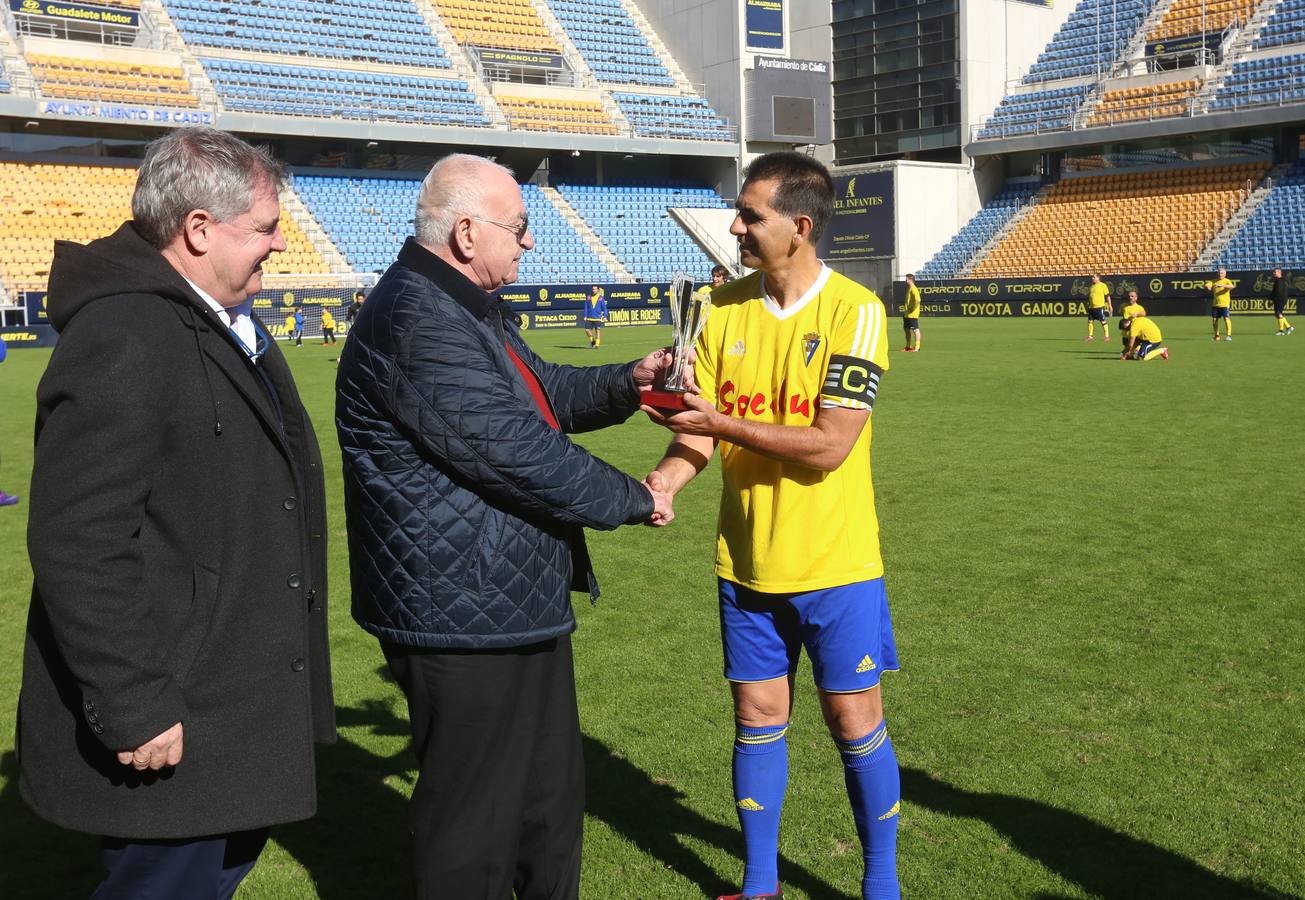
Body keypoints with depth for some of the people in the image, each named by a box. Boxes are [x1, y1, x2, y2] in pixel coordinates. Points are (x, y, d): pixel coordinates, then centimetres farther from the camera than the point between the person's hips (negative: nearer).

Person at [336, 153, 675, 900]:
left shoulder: (468, 309, 13)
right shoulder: (417, 321, -23)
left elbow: (545, 394, 23)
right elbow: (517, 453, -26)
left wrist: (628, 382, 4)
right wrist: (634, 500, -12)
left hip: (516, 605, 11)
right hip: (465, 617, -11)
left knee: (552, 795, 23)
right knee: (476, 818, 4)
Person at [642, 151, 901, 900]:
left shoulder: (854, 310, -13)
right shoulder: (726, 307, 1)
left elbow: (829, 445, -19)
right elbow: (701, 426, 1)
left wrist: (720, 421, -20)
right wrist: (663, 480, -19)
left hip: (834, 560, -4)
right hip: (747, 560, 4)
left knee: (854, 719, 6)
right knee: (758, 718, 12)